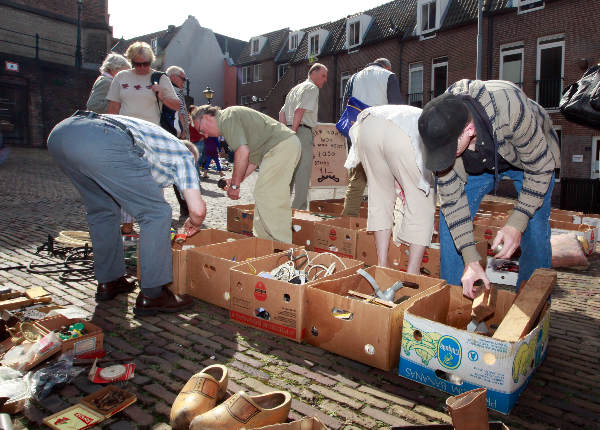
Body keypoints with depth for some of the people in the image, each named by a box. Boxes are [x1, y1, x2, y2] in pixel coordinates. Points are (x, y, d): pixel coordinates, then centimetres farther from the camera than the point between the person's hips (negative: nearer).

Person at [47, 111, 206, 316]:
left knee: (103, 211, 27)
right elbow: (198, 210, 11)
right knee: (157, 212, 4)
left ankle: (108, 281, 35)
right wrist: (193, 224, 35)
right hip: (103, 141, -9)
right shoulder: (183, 154, 21)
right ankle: (152, 295, 8)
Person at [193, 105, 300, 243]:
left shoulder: (227, 118, -6)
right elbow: (254, 157, 24)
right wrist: (235, 180, 17)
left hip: (281, 145, -11)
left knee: (265, 198, -9)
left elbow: (243, 152, -19)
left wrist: (234, 185, -10)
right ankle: (262, 238, 22)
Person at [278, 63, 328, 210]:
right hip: (302, 131, -9)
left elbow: (282, 112, 18)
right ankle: (299, 208, -9)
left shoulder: (295, 88, 26)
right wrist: (293, 133, -19)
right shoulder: (312, 88, -3)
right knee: (303, 172, -8)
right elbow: (299, 110, -16)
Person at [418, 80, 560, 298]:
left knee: (534, 229, -13)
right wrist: (471, 259, -28)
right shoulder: (441, 131, -32)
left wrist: (517, 223, -36)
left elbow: (540, 167, -28)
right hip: (478, 163, 3)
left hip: (532, 154, -2)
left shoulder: (510, 108, -43)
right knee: (449, 217, -9)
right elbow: (452, 196, -25)